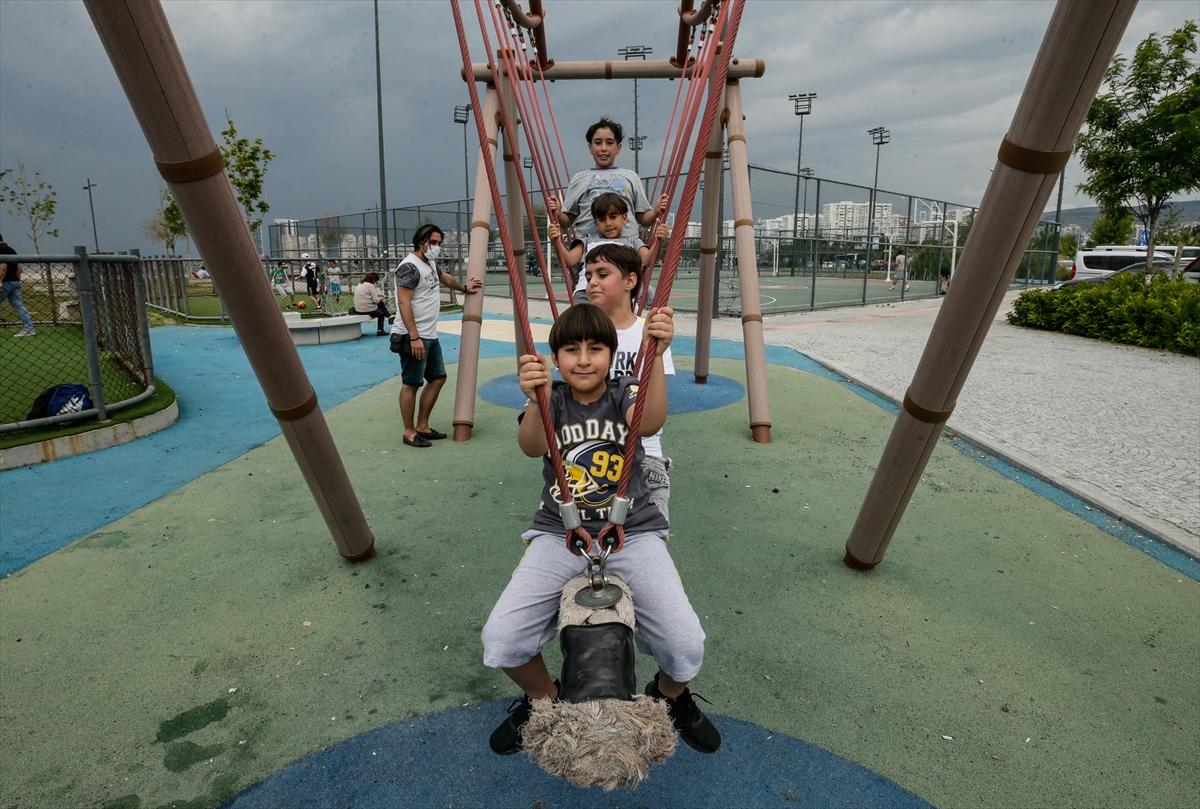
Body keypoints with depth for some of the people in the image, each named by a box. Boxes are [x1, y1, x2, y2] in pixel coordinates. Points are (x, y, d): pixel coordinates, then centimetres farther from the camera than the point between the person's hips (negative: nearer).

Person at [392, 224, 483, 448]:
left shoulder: (430, 263, 15)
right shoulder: (410, 266, -14)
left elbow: (445, 278, 39)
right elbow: (404, 304, -21)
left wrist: (464, 288, 53)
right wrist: (414, 338, -26)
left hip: (430, 336, 10)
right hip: (413, 337, -10)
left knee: (438, 378, 13)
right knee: (411, 384, -2)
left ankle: (422, 426, 22)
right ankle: (409, 432, 9)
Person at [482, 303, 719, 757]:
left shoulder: (625, 394, 2)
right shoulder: (553, 400, 3)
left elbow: (650, 422, -23)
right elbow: (531, 446, -19)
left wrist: (656, 356, -39)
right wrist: (535, 401, -41)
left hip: (633, 532, -1)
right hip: (559, 534, 1)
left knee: (687, 646, -16)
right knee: (500, 640, -15)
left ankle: (670, 695, 24)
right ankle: (543, 699, 21)